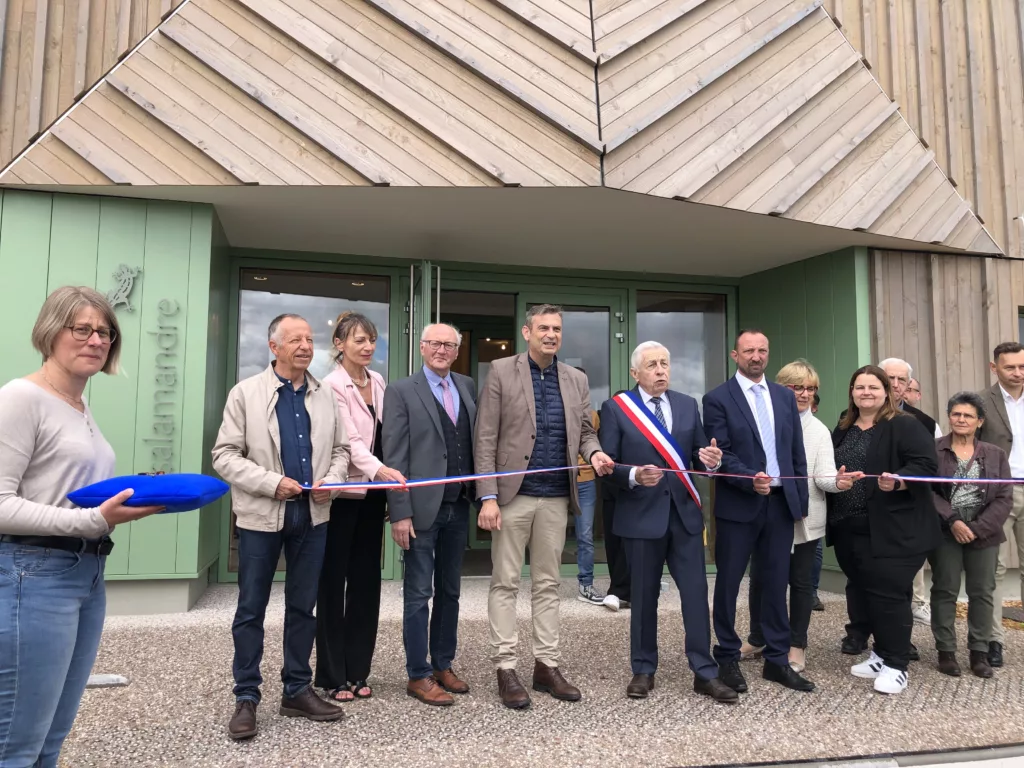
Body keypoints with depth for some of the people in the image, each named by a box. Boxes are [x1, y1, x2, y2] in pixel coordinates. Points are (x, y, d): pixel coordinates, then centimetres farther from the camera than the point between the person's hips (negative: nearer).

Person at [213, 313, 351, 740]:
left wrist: (330, 481, -7)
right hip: (262, 514, -3)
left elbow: (340, 450, 13)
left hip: (312, 514, 3)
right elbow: (225, 455, -7)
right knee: (251, 609, 6)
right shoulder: (246, 392, -3)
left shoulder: (325, 396, 7)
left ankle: (297, 689, 25)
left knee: (303, 606, 12)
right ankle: (246, 697, 19)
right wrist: (272, 483, -17)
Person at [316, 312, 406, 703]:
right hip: (342, 493, -6)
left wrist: (387, 478, 6)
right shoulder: (332, 385, -12)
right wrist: (381, 470, -39)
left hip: (372, 493, 6)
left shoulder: (378, 381, 7)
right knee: (333, 582, 4)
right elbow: (350, 440, -23)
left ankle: (357, 670, 22)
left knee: (366, 581, 10)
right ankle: (331, 675, 16)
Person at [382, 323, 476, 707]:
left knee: (449, 592, 15)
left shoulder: (467, 387, 10)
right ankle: (418, 676, 16)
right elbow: (394, 457, -9)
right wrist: (400, 513, -14)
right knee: (419, 594, 4)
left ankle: (443, 665, 28)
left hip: (458, 507, 5)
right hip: (421, 508, -5)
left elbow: (477, 441, 10)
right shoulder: (401, 391, -5)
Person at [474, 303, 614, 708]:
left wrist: (594, 452, -10)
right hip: (512, 494, -4)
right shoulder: (501, 372, -3)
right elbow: (485, 439, -7)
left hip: (556, 498, 4)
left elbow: (585, 430, 15)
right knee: (505, 582, 3)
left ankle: (546, 665, 21)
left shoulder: (576, 380, 9)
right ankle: (505, 668, 13)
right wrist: (487, 497, -13)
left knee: (548, 583, 12)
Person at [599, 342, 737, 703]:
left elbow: (700, 456, 8)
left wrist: (712, 460, -14)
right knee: (644, 596, 9)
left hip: (684, 512, 3)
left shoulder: (688, 405, 8)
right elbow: (608, 464, -7)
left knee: (696, 592, 3)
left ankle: (705, 672, 15)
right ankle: (643, 670, 24)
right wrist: (634, 475, -24)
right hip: (642, 514, -3)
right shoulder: (615, 408, -3)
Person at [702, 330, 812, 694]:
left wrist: (801, 500, 9)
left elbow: (797, 453, 12)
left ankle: (777, 660, 22)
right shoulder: (718, 399, -4)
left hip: (781, 502, 5)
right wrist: (750, 480, -24)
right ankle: (727, 659, 19)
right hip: (738, 504, -4)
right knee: (728, 584, 5)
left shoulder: (785, 396, 11)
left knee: (776, 583, 11)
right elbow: (720, 453, -10)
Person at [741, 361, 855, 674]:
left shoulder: (819, 431, 0)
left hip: (803, 519, 0)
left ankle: (797, 645, 24)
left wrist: (838, 481, -31)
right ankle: (757, 639, 28)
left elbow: (824, 476, -10)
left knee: (801, 582, 10)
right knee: (759, 579, 11)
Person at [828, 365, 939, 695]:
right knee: (860, 590, 12)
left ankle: (896, 665, 9)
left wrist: (898, 481, -29)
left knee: (888, 592, -5)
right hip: (849, 529, 7)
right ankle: (881, 653, 27)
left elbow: (926, 464, -16)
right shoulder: (842, 431, 14)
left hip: (892, 529, -7)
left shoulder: (905, 426, -6)